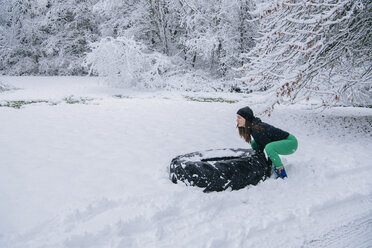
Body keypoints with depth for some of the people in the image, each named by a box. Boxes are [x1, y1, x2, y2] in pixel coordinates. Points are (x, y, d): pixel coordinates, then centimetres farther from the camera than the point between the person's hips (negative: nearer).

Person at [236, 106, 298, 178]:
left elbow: (269, 146, -23)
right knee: (253, 143, 9)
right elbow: (260, 146, 6)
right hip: (281, 142, 9)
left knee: (269, 148, -36)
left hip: (291, 142, -9)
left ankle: (282, 173, -18)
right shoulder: (253, 126, 0)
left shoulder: (257, 130, -27)